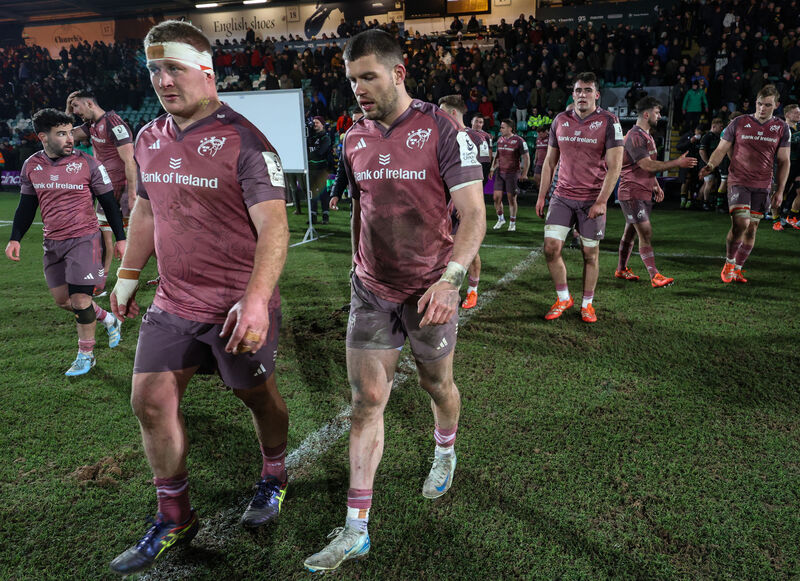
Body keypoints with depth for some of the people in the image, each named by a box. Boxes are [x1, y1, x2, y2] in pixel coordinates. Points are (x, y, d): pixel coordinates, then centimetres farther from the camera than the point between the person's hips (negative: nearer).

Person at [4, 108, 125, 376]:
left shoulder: (88, 164, -8)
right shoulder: (31, 166, 4)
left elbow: (109, 203, -2)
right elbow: (26, 205, 13)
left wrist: (120, 238, -4)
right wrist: (15, 238, 3)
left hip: (84, 238, -5)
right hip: (52, 243, 5)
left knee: (80, 299, -6)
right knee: (62, 299, 10)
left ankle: (86, 355, 12)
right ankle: (109, 319, 34)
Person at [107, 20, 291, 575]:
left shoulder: (244, 141, -15)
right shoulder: (149, 139, 7)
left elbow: (274, 227, -23)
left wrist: (256, 300, -34)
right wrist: (128, 275, 23)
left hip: (239, 305, -6)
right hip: (173, 301, 6)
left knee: (257, 394, 11)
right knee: (151, 400, 6)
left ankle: (274, 476, 40)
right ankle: (175, 517, 24)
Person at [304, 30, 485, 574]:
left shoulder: (443, 131, -12)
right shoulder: (354, 140, 5)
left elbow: (473, 214, -16)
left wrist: (450, 279, -29)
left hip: (430, 289, -3)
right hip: (371, 289, 4)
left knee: (437, 384, 16)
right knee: (366, 402, 1)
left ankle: (445, 452, 50)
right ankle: (356, 530, 10)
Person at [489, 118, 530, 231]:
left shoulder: (519, 141, -9)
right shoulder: (500, 139, 9)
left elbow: (526, 158, -7)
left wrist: (524, 174, -9)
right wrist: (493, 168, 14)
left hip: (513, 173, -5)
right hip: (500, 172, 5)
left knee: (512, 199, 1)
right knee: (496, 197, 1)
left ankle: (512, 222, 15)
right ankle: (500, 218, 22)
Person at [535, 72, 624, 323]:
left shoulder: (608, 122, -4)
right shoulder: (560, 120, 7)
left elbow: (614, 166, -8)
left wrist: (601, 201, -15)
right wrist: (542, 196, 9)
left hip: (592, 200, -3)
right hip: (562, 196, 3)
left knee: (590, 254, 4)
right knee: (551, 248, -6)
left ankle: (587, 304, 20)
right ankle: (563, 298, 14)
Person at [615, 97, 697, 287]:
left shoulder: (646, 136, 18)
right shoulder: (634, 137, -16)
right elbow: (647, 165, -22)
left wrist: (656, 186, 17)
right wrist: (677, 163, -20)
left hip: (643, 192, 10)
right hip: (633, 193, -10)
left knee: (630, 231, 15)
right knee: (646, 233, -13)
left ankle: (621, 269, 25)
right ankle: (655, 276, -14)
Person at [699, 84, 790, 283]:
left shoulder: (781, 128, 6)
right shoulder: (739, 123, -1)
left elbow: (784, 161, 9)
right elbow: (721, 150, 1)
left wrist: (780, 190, 4)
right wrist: (710, 165, -20)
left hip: (762, 186, 3)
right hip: (738, 182, -3)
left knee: (751, 229, 5)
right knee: (740, 224, -17)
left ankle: (737, 269, 19)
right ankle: (728, 264, 5)